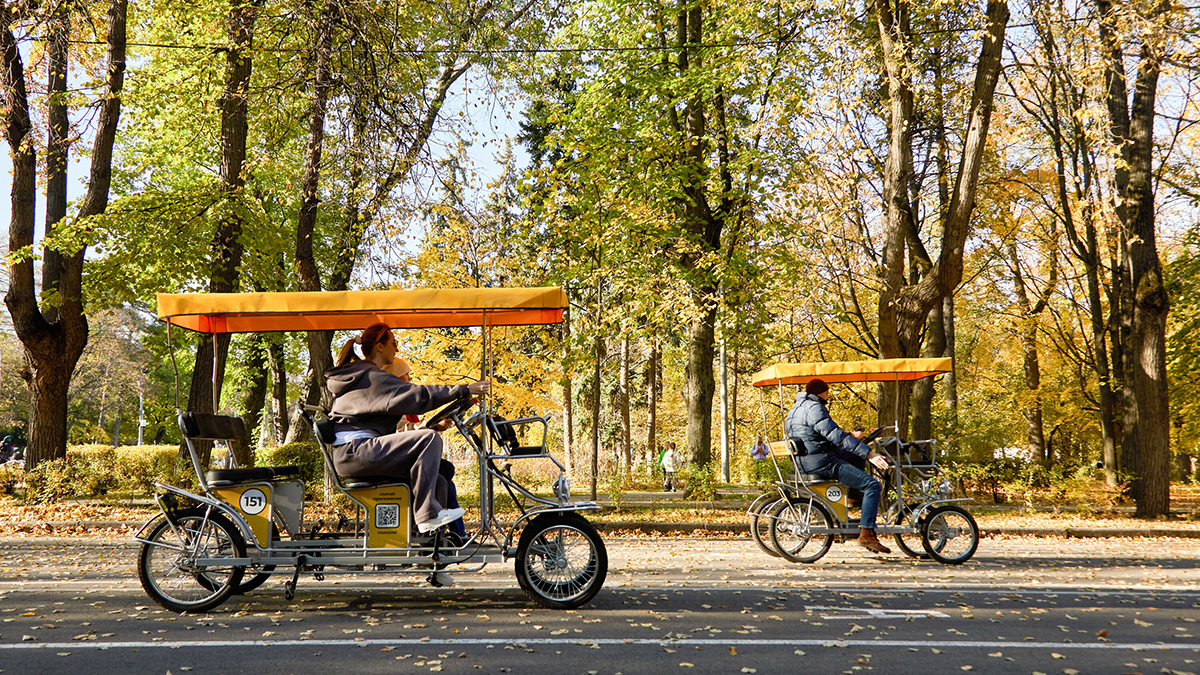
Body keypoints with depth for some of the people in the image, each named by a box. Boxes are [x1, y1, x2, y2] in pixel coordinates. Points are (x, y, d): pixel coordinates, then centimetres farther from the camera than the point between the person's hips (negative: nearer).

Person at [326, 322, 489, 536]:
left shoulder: (355, 376, 22)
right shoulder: (374, 378, -10)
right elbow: (418, 395, -19)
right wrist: (464, 390, -19)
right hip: (354, 452, -10)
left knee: (437, 482, 4)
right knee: (430, 438, -22)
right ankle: (427, 514, -22)